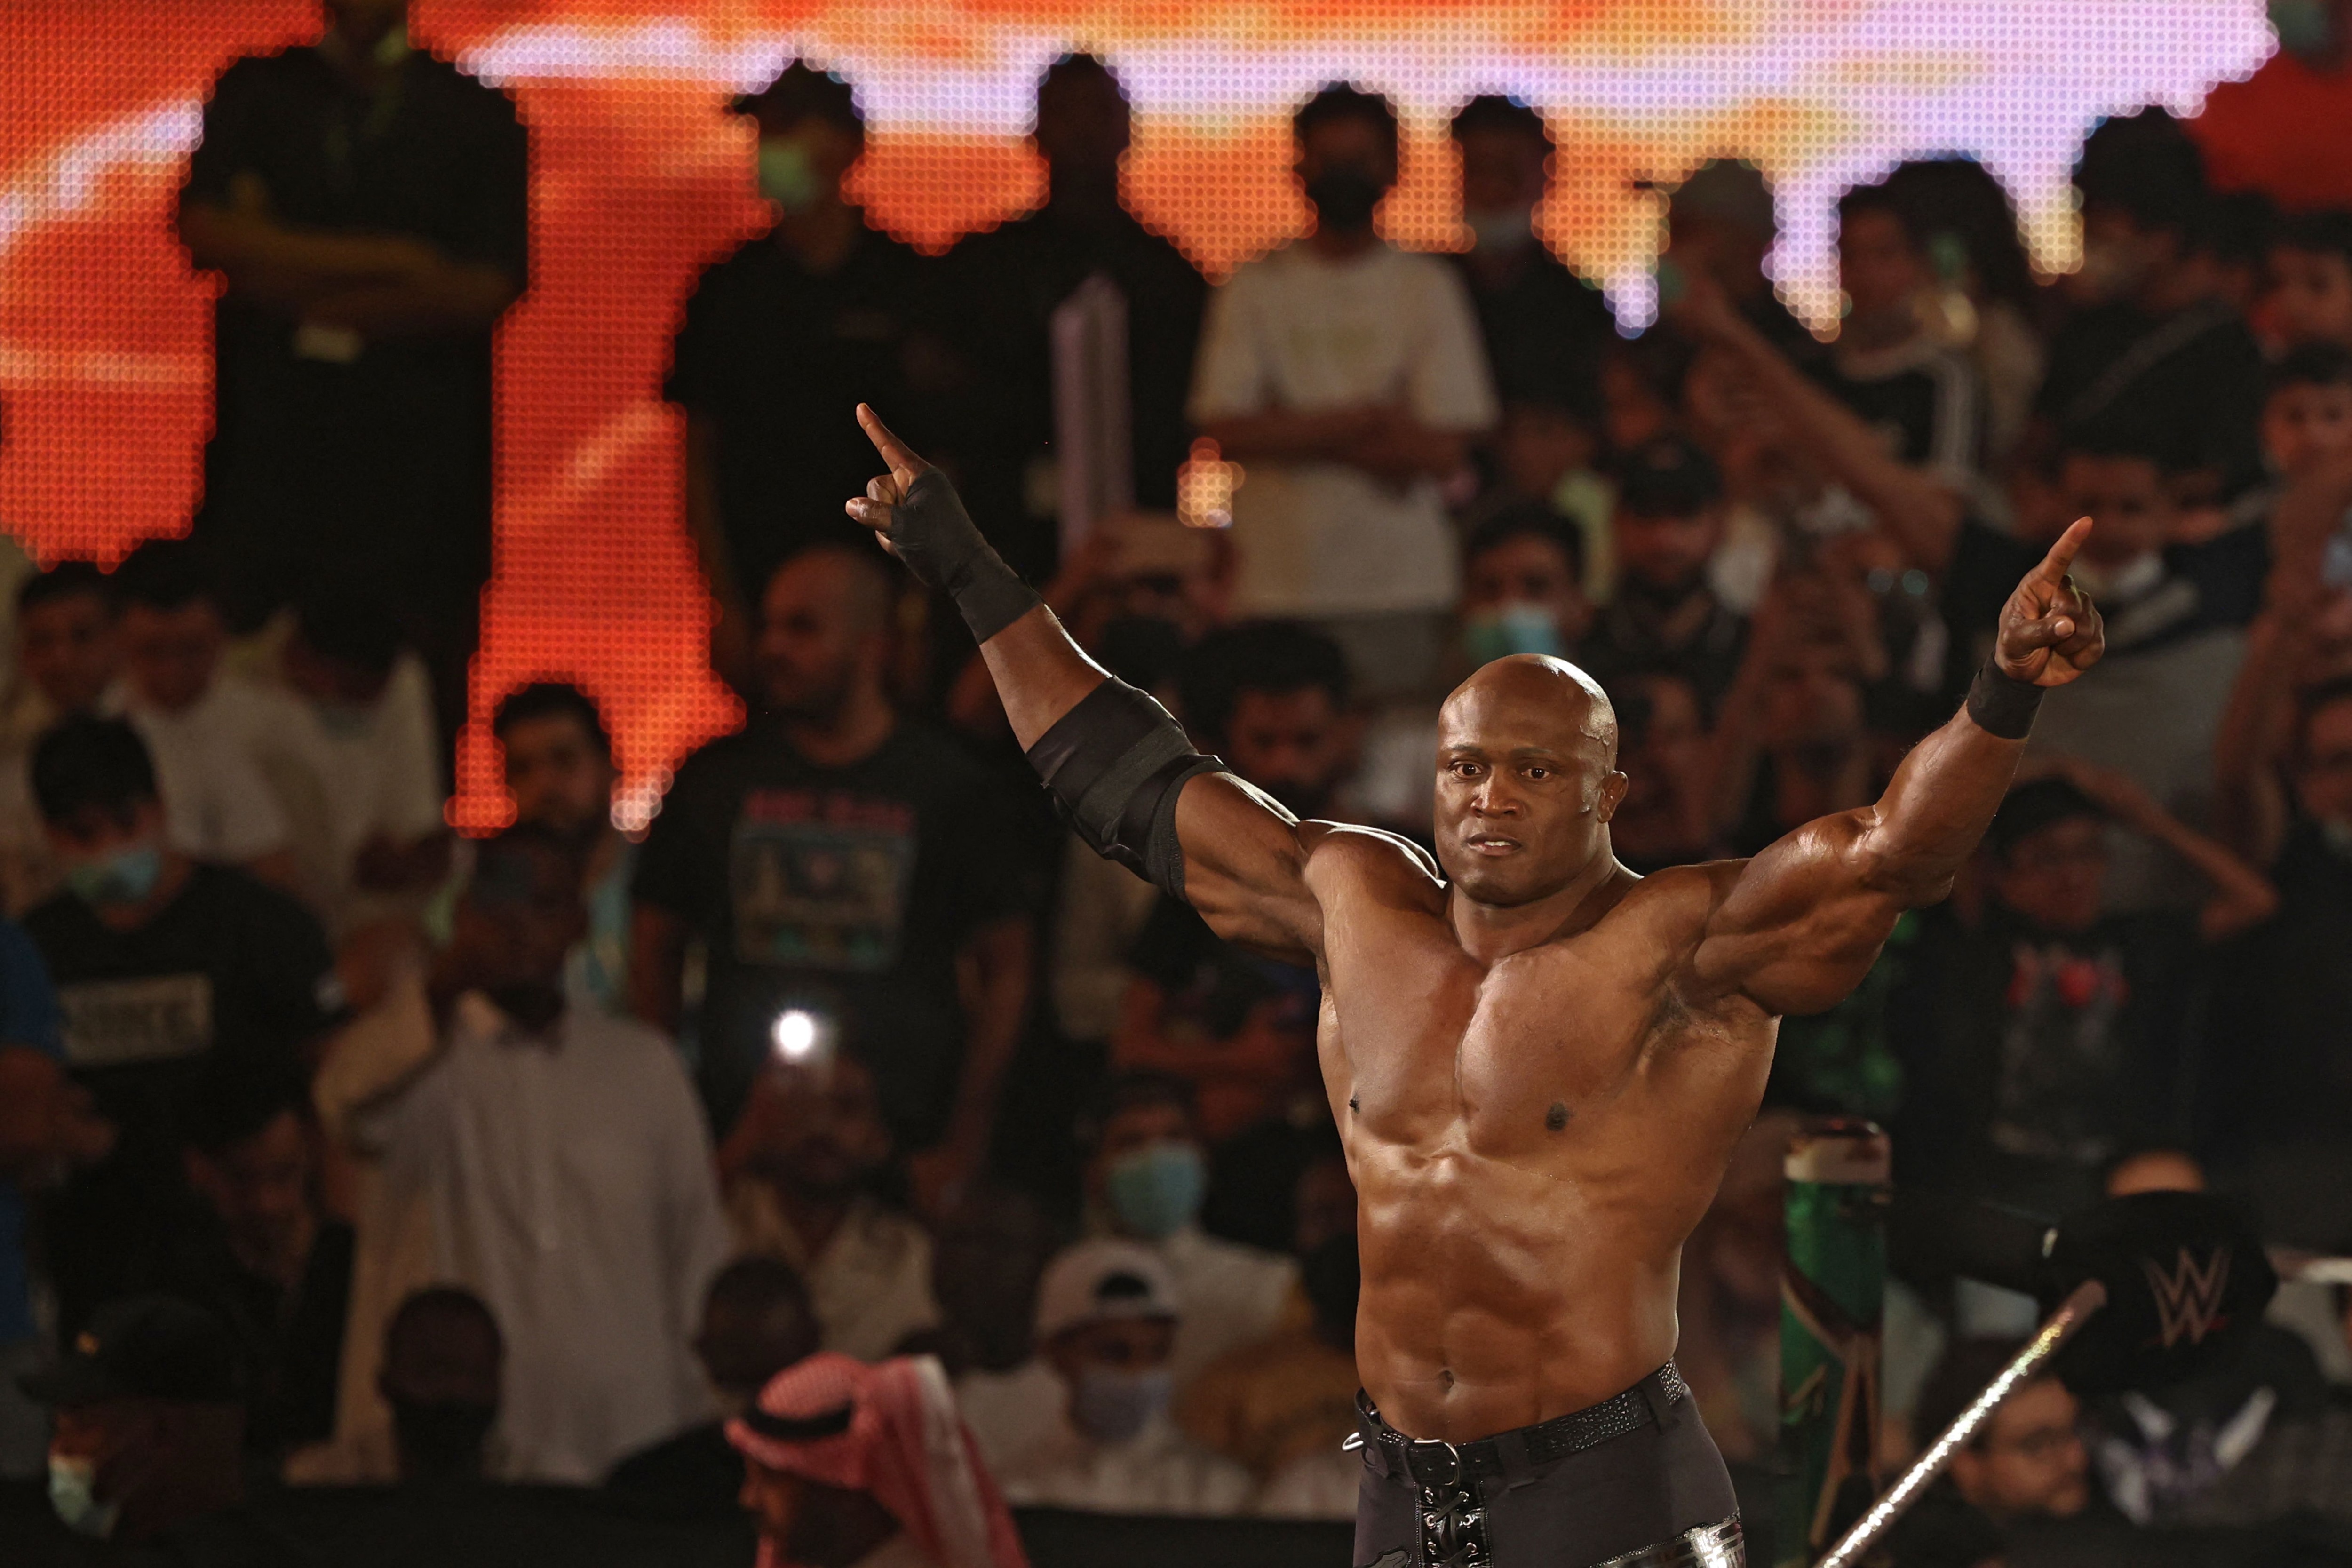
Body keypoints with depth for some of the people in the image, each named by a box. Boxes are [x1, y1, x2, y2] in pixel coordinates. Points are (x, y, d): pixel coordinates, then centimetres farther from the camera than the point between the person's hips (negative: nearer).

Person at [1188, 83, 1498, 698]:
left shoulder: (1428, 288, 7)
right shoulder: (1255, 287, 9)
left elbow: (1446, 450, -2)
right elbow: (1224, 431, -3)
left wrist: (1299, 433, -4)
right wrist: (1361, 422, -9)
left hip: (1402, 584, 0)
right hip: (1277, 586, 0)